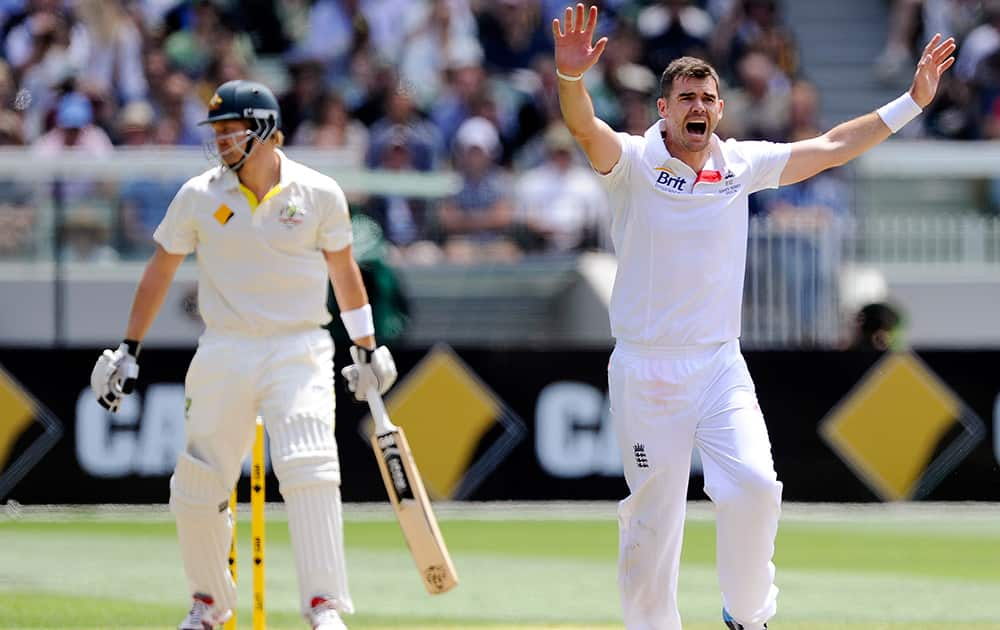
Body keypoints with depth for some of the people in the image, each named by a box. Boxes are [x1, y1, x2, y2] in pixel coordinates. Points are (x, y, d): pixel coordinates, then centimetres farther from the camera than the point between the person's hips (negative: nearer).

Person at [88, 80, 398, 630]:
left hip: (299, 352, -2)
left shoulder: (319, 194, -1)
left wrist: (366, 348, 16)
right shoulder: (199, 196, 2)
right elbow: (160, 271, 10)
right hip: (224, 353, 2)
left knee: (309, 471, -20)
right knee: (196, 486, 4)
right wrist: (128, 351, 9)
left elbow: (343, 271, 11)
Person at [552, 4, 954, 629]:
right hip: (646, 368, -3)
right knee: (652, 516, 0)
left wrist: (912, 101, 8)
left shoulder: (742, 164, 6)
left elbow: (831, 148, 12)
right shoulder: (633, 161, -6)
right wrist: (571, 79, -48)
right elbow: (587, 129, -26)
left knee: (755, 487, -14)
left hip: (720, 366, 3)